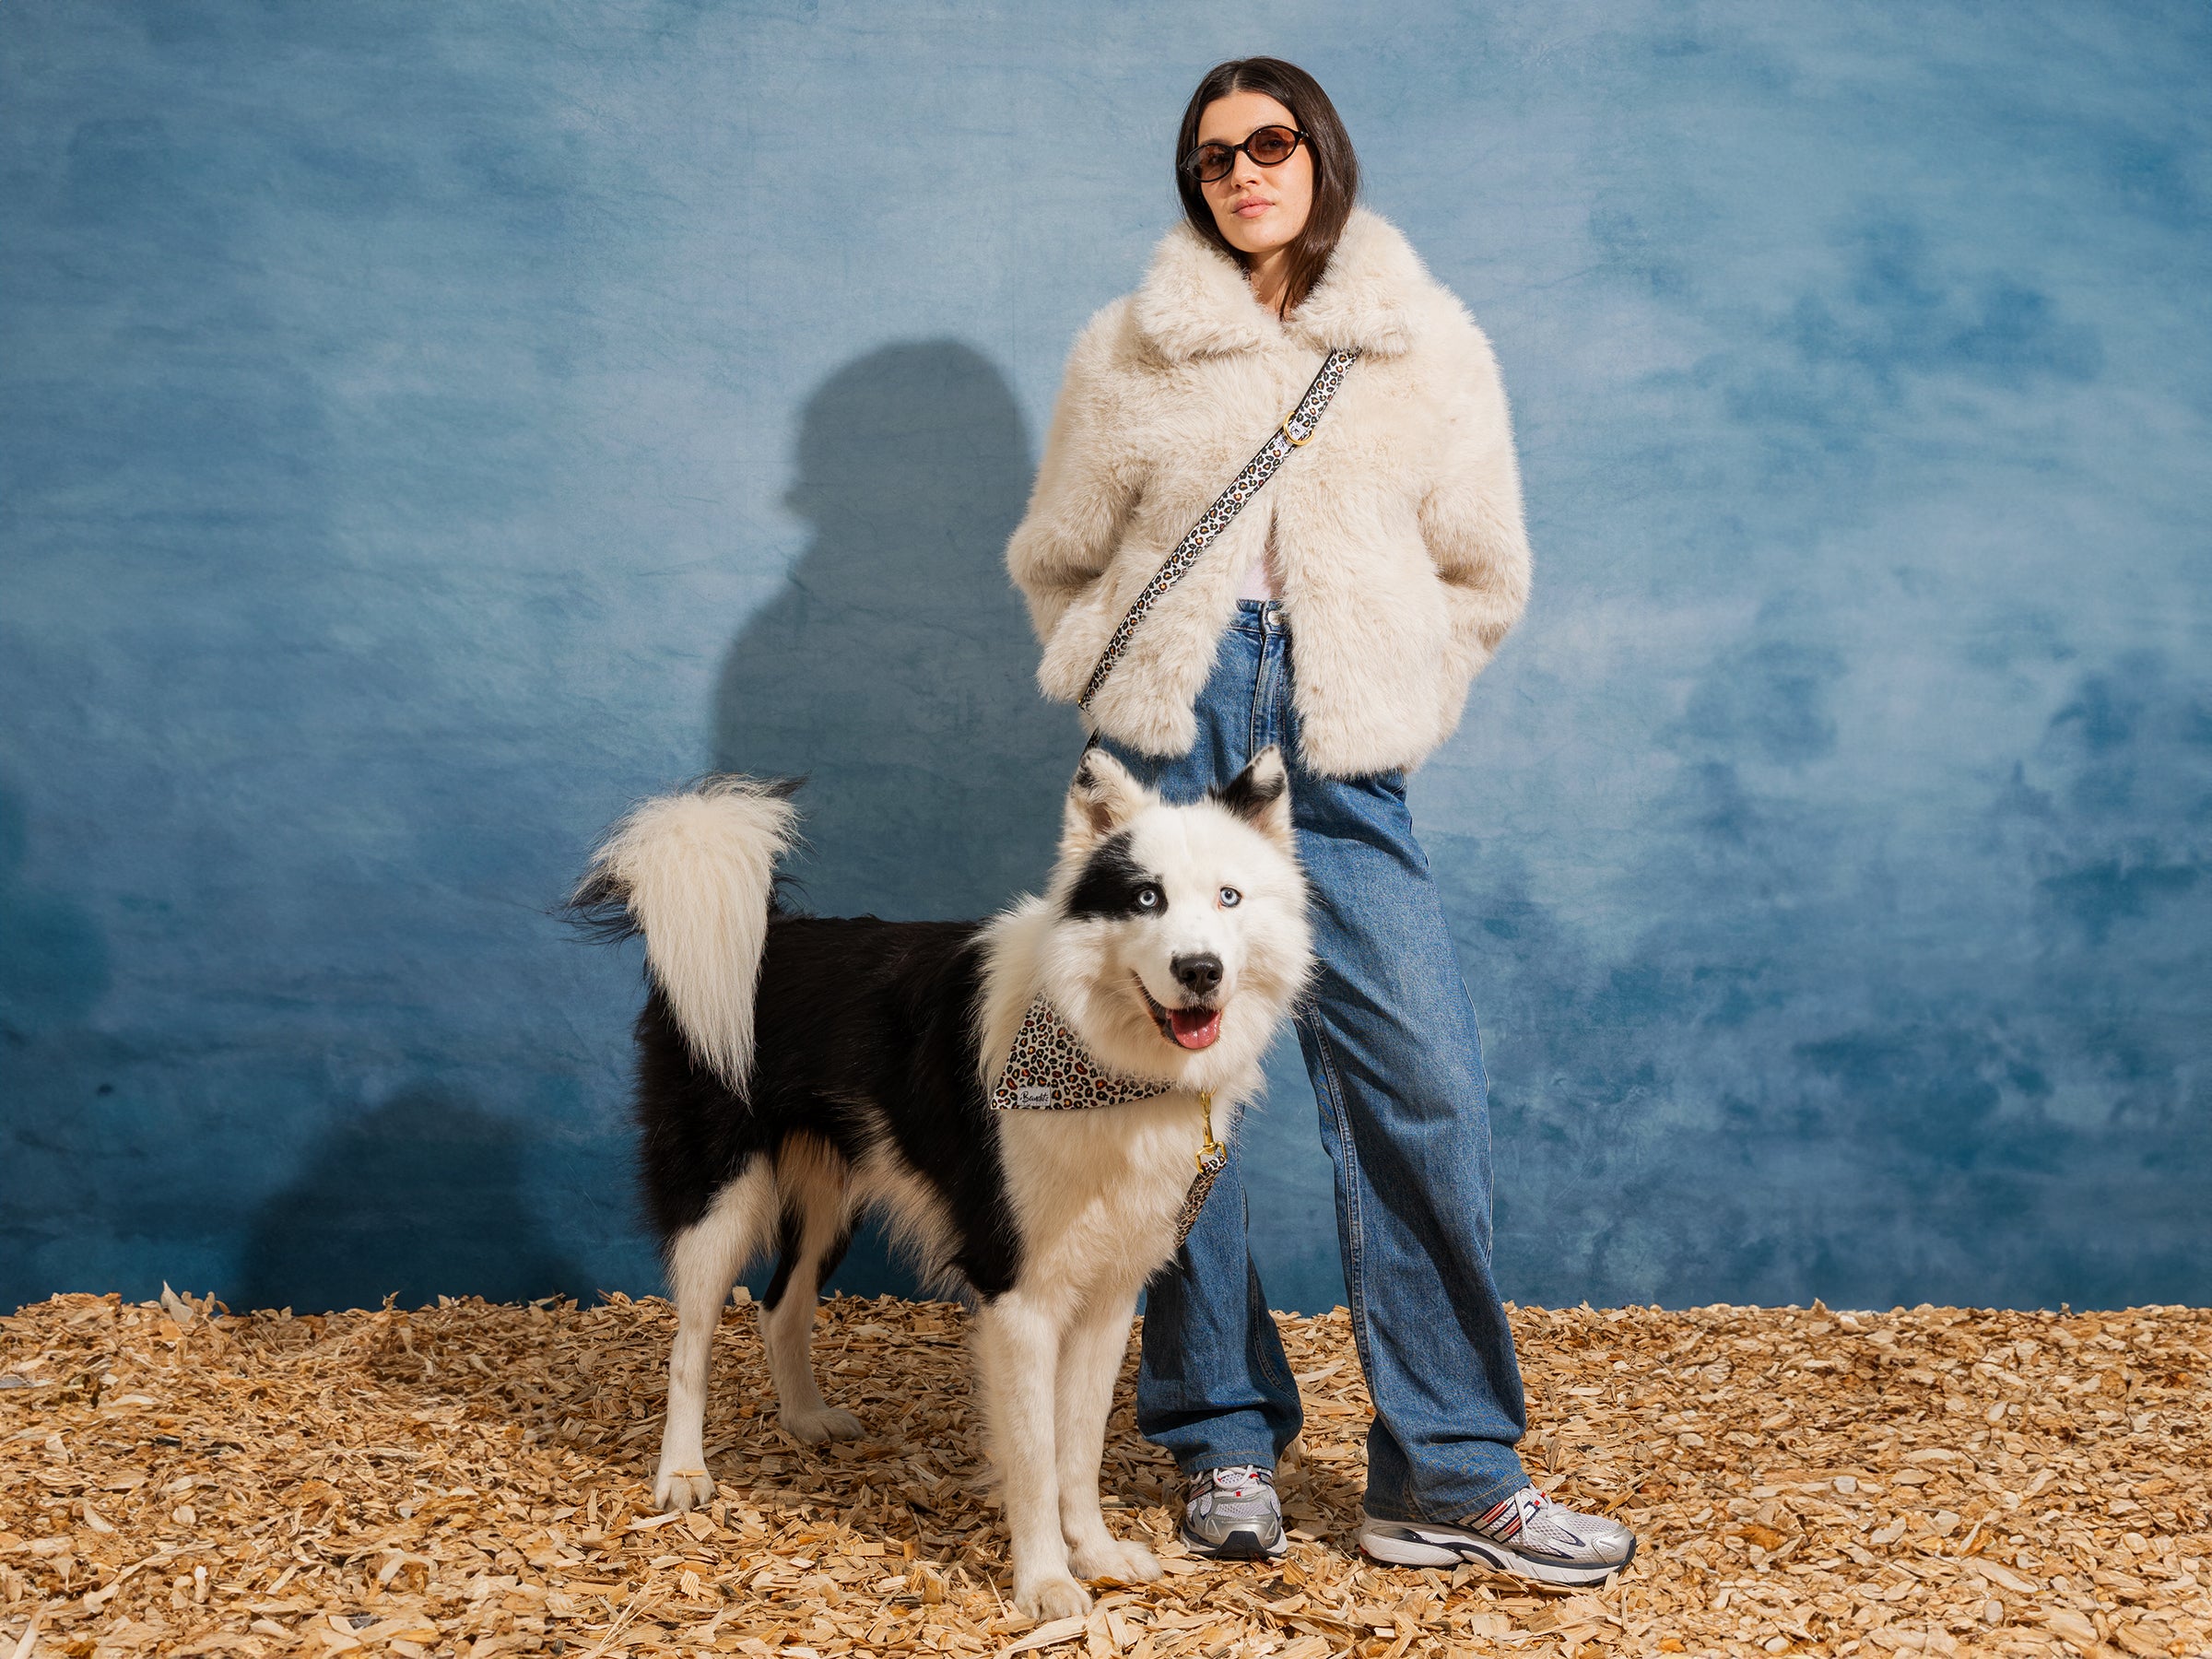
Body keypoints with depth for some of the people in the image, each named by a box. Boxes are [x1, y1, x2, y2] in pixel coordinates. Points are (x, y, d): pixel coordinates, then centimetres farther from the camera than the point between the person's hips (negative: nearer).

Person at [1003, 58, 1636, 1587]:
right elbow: (1058, 558, 18)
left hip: (1340, 768, 0)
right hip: (1169, 740, 1)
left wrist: (1400, 703, 10)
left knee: (1425, 1086, -10)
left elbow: (1485, 573, 15)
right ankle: (1224, 1446, 13)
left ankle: (1448, 1477, -1)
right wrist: (1125, 689, 10)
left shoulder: (1428, 346, 11)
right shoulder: (1131, 351, 10)